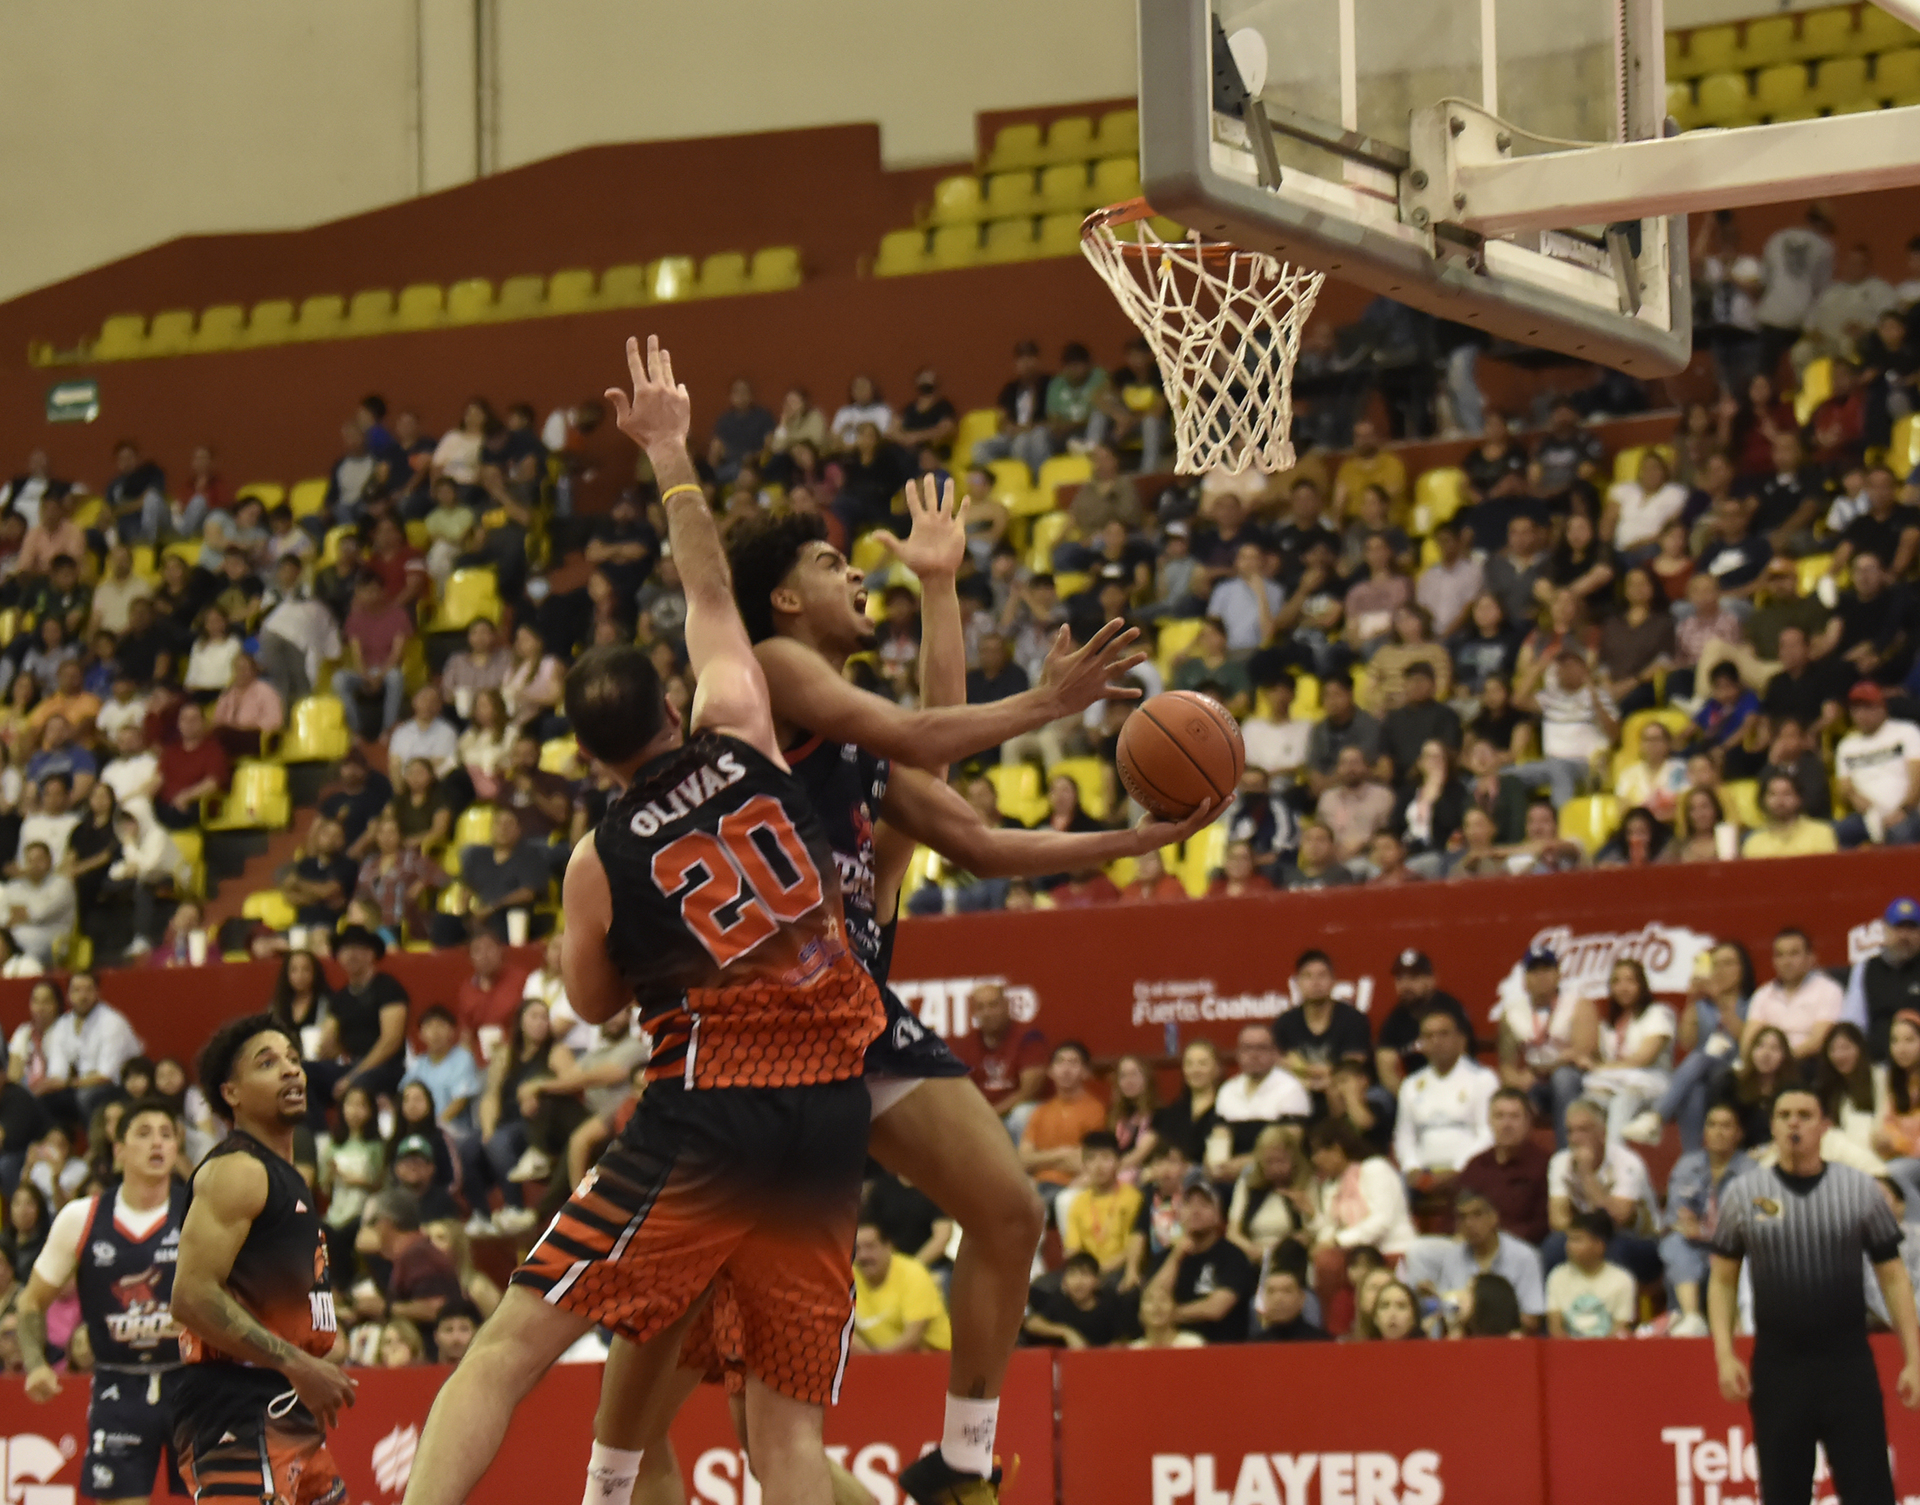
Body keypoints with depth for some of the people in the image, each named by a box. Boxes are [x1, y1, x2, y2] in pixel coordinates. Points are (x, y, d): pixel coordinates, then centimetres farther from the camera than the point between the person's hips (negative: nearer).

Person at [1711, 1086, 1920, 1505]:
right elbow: (1723, 1279, 9)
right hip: (1777, 1367, 1)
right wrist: (1724, 1355, -2)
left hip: (1849, 1365, -1)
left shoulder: (1861, 1190, 2)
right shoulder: (1743, 1195, 4)